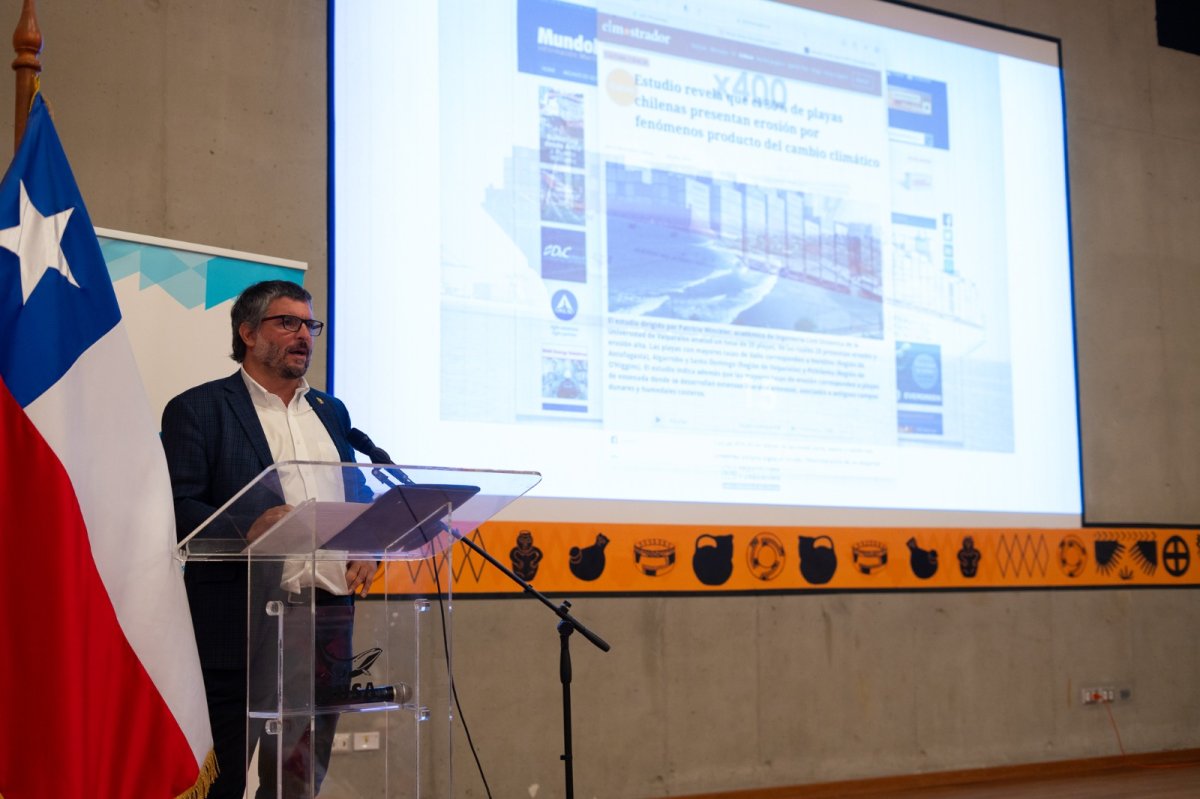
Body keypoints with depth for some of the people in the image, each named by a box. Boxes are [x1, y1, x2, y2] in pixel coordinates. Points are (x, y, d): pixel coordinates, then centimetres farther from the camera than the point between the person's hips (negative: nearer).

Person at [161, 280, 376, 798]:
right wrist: (247, 530, -27)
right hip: (238, 620, -6)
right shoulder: (198, 409, -1)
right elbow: (178, 507, -11)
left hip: (328, 619, 6)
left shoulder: (331, 412, 19)